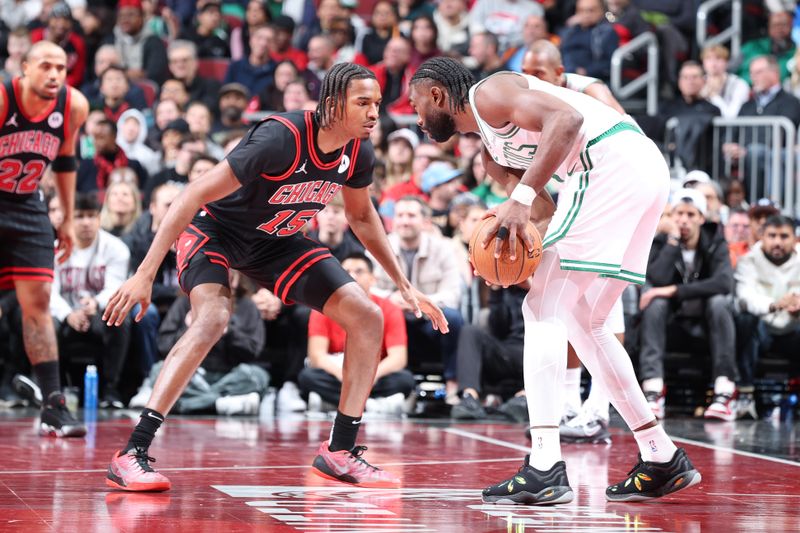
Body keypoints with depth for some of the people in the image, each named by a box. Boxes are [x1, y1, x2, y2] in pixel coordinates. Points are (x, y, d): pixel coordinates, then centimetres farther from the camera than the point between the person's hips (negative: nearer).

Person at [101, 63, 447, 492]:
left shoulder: (357, 152, -11)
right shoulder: (281, 138, -33)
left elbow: (361, 217, 11)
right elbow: (195, 195, -32)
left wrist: (405, 286, 10)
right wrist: (144, 274, -36)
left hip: (276, 241, 7)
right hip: (216, 227, -7)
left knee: (367, 317, -3)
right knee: (212, 318, -34)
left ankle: (339, 452, 7)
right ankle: (131, 455, -32)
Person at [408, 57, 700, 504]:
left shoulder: (488, 93, -2)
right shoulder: (493, 148, 26)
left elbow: (566, 118, -18)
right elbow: (547, 211, 22)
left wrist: (521, 198, -23)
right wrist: (502, 242, 3)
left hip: (613, 162, -10)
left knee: (544, 310, -9)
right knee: (583, 322, 18)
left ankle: (545, 469, -17)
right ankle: (662, 459, 19)